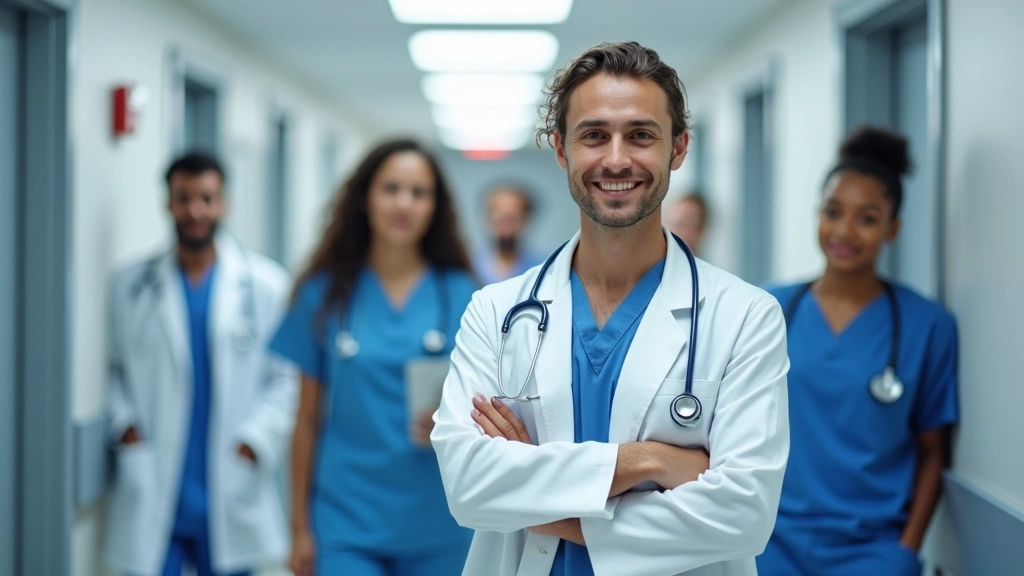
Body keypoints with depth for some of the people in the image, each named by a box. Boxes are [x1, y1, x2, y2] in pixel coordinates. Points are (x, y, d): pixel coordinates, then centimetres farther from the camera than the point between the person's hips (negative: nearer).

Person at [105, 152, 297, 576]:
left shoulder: (266, 284, 1)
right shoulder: (131, 285, 6)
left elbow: (287, 377, 0)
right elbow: (114, 369, 11)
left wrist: (256, 441, -9)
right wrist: (124, 424, -5)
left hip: (230, 500, 0)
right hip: (151, 494, 0)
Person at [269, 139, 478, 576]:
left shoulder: (460, 294, 2)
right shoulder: (325, 293, 3)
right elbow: (308, 420, 5)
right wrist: (301, 528, 5)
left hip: (437, 526, 1)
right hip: (348, 526, -1)